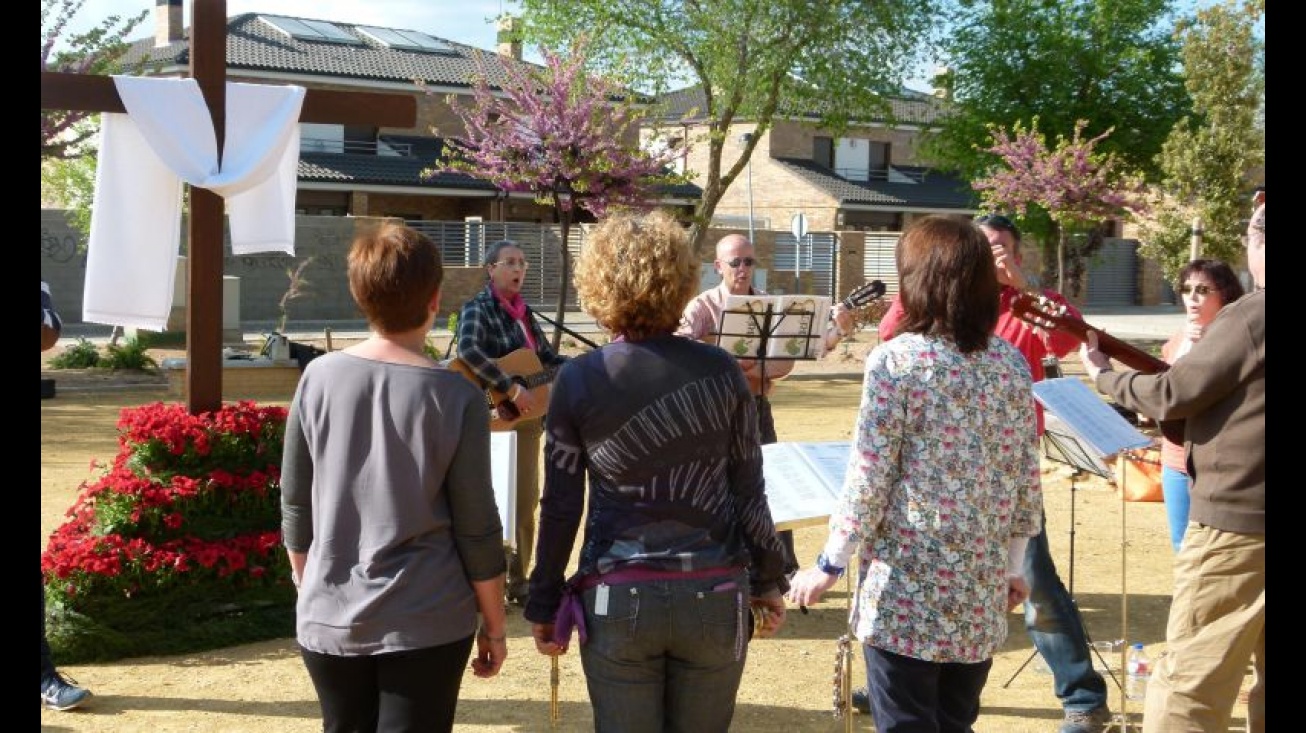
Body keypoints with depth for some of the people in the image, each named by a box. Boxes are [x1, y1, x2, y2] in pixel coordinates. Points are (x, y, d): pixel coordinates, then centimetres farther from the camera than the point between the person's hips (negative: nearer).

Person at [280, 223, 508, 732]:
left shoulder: (319, 378, -3)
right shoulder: (456, 396, -10)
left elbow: (295, 506, 4)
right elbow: (477, 528, -7)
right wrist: (494, 626, 5)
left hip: (329, 619, 3)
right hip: (427, 623, -3)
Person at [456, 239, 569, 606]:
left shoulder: (523, 311, 12)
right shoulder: (478, 308, -11)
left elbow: (547, 358, 19)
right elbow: (468, 350, -30)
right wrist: (512, 388, -33)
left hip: (528, 418, 7)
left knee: (526, 501, 13)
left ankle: (517, 580, 25)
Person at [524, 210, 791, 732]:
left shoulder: (578, 380, -6)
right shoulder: (719, 370, -4)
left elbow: (560, 506, -3)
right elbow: (748, 490, 0)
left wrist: (543, 604, 7)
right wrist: (769, 580, 13)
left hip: (617, 597, -1)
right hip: (714, 594, 1)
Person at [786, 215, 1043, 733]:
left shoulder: (895, 359, -11)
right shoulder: (1012, 364, 5)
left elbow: (869, 478, -13)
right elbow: (1026, 480, 8)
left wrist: (830, 564, -2)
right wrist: (1014, 564, 20)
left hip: (907, 588, -5)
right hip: (982, 592, 5)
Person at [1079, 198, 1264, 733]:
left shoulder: (1251, 314, -15)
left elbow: (1173, 395, -11)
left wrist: (1103, 374, 5)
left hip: (1238, 520, -8)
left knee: (1188, 685, -3)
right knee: (1262, 682, 16)